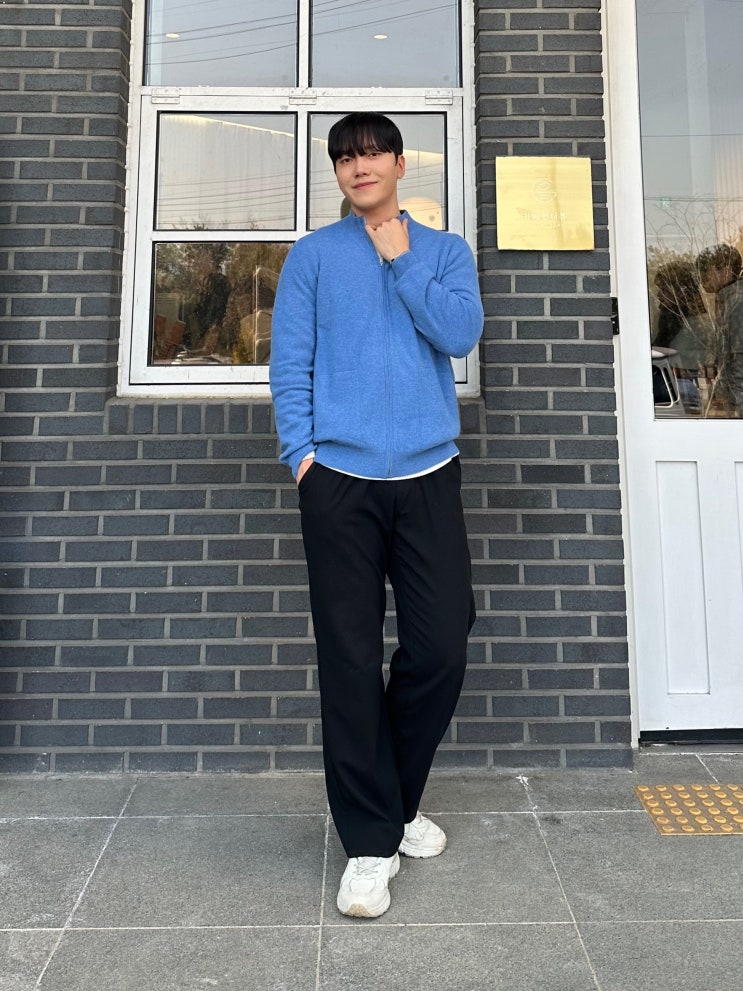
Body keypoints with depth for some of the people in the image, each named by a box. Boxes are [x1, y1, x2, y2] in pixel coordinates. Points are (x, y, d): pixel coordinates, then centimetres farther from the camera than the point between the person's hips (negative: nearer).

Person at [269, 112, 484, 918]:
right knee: (350, 659, -2)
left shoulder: (442, 250, 14)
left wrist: (401, 261, -1)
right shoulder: (312, 255, 11)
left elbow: (461, 334, -3)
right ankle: (371, 840, 12)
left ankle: (394, 801, 27)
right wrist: (300, 451, -6)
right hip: (339, 479, -1)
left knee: (441, 648, 1)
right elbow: (289, 361, 4)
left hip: (428, 475, 2)